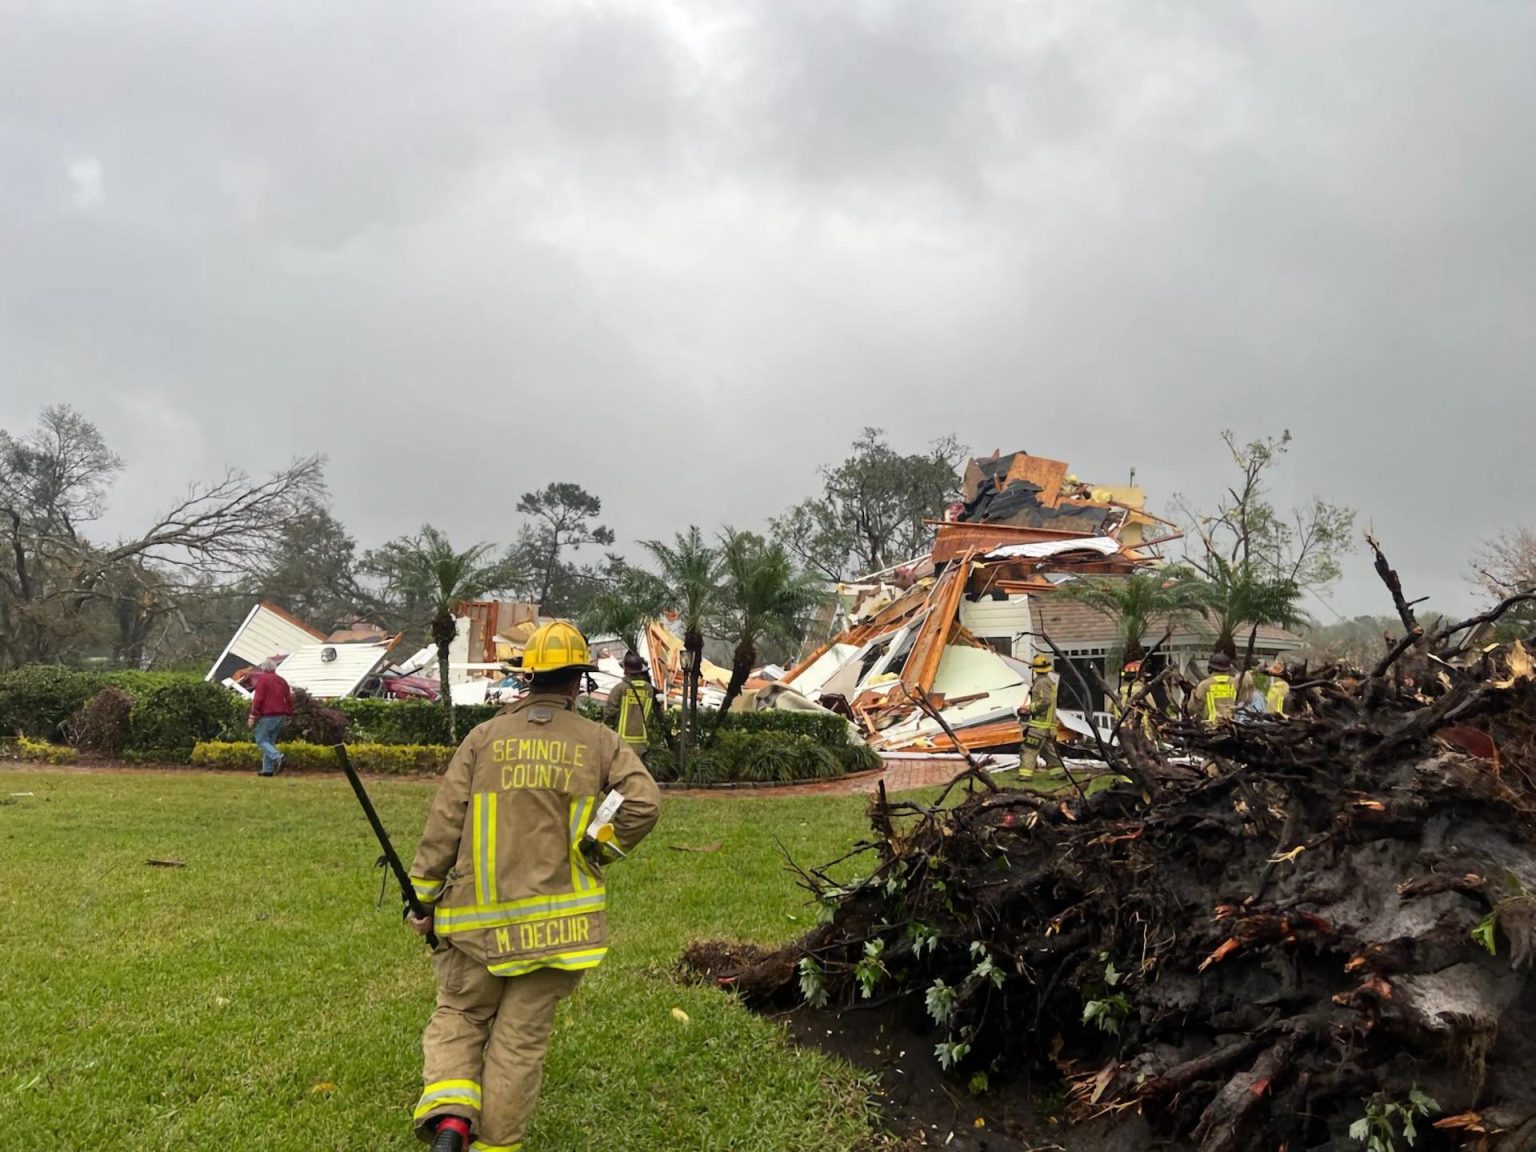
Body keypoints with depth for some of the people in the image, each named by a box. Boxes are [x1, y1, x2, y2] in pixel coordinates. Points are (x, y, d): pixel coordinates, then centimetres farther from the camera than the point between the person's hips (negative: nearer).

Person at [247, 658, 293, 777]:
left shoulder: (262, 679, -5)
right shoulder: (282, 681, 15)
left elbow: (258, 699, -12)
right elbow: (289, 699, 15)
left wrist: (252, 716, -10)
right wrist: (288, 716, 20)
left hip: (267, 716, -7)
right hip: (281, 717, 7)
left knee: (261, 740, -2)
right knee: (270, 741, 12)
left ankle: (277, 757, -24)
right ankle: (268, 769, 7)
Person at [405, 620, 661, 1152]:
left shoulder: (485, 737, 0)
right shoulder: (600, 742, -1)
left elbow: (444, 823, -2)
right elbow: (643, 804, -11)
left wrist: (425, 898, 7)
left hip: (480, 916, 0)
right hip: (556, 921, 0)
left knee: (458, 1016, 18)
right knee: (521, 1037, 12)